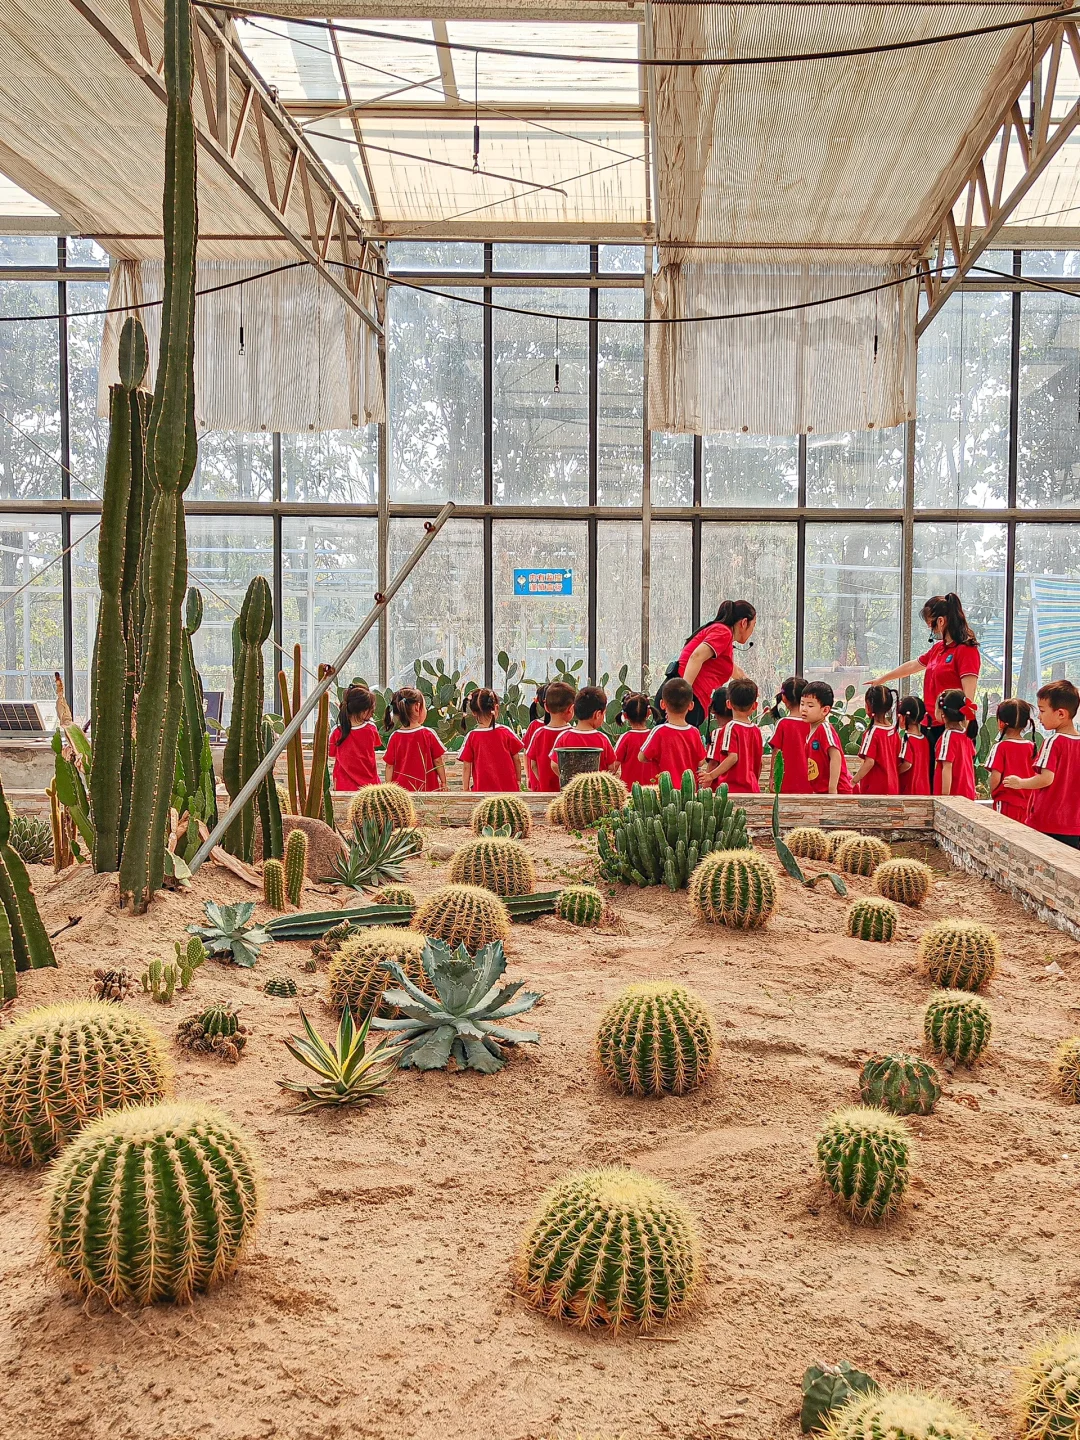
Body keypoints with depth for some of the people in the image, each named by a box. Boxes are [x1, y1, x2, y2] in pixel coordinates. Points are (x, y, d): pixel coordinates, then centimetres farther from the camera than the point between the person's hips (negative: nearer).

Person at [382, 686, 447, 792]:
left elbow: (389, 766, 2)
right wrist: (443, 782, 11)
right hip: (427, 788, -2)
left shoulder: (395, 737, -1)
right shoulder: (428, 734, -7)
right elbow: (438, 761, -1)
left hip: (401, 788, 2)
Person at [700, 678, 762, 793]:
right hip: (752, 789, 6)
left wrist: (711, 775, -19)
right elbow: (759, 763, 15)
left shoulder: (730, 728, -8)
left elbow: (733, 757, -19)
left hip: (731, 788, -6)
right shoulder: (757, 730, 9)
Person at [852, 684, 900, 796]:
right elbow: (898, 762, 11)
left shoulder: (873, 733, -14)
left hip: (874, 789, -7)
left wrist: (853, 781, -15)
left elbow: (869, 762, -21)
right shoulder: (894, 732, 7)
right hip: (893, 789, 7)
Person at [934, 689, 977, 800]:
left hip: (953, 794, -8)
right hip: (968, 794, 8)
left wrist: (945, 796, -17)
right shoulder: (966, 735, 8)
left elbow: (947, 768, -17)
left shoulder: (948, 736, -14)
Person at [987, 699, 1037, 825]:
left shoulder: (1000, 747, -11)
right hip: (1027, 803, 5)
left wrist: (992, 794, 5)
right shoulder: (1032, 747, 2)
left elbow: (995, 778, -14)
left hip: (1006, 802, -4)